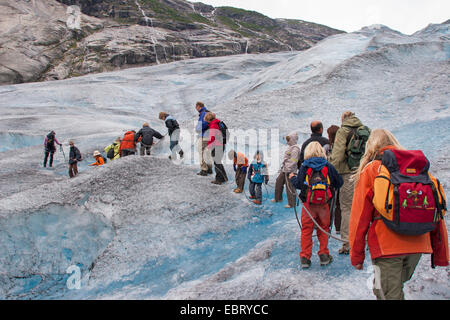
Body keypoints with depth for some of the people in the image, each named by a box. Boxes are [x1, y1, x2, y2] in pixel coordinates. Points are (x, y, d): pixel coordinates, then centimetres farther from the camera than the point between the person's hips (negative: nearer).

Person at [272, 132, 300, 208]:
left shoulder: (295, 149, -14)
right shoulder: (290, 147, 18)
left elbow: (293, 161, -22)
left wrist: (288, 169, -24)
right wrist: (282, 168, 23)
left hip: (290, 171, -11)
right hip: (284, 169, 11)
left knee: (289, 186, -6)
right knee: (278, 182, 18)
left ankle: (292, 203, 2)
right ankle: (278, 198, 32)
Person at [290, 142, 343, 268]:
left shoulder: (304, 167, -5)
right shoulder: (328, 166, 0)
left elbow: (298, 184, -11)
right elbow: (339, 182, 3)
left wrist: (292, 178, 8)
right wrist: (331, 184, 24)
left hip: (308, 204, -1)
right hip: (324, 205, 1)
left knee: (306, 230, 7)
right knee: (323, 229, 15)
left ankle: (305, 257, 8)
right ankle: (324, 255, 18)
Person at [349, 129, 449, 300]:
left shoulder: (370, 170, 1)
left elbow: (360, 217, -2)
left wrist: (356, 255, 5)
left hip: (387, 244, -4)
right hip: (418, 244, 5)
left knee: (388, 294, 4)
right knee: (397, 287, 23)